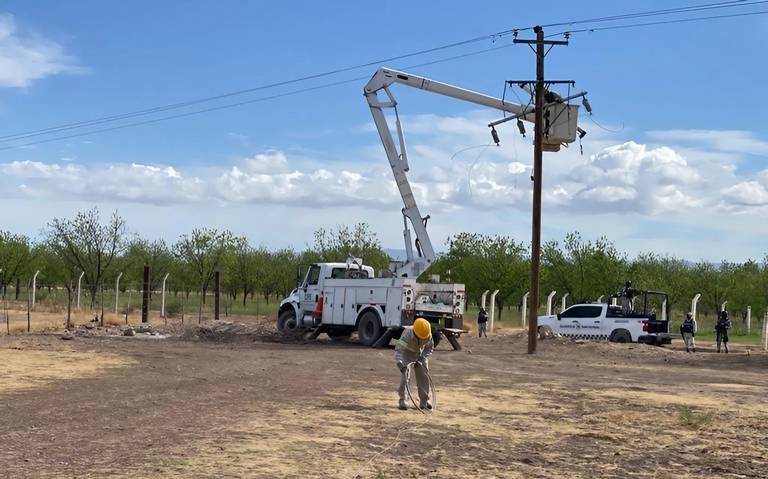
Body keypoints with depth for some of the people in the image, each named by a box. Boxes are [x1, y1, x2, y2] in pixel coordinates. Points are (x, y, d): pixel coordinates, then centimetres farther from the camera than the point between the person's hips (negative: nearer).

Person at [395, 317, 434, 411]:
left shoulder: (428, 335, -26)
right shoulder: (407, 334, -38)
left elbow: (429, 348, -10)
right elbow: (398, 349, -41)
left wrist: (421, 359, -22)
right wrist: (400, 363, -55)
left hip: (419, 355, 4)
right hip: (406, 354, -4)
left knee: (424, 377, 1)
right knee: (404, 376, -15)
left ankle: (424, 401, 11)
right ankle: (402, 400, -7)